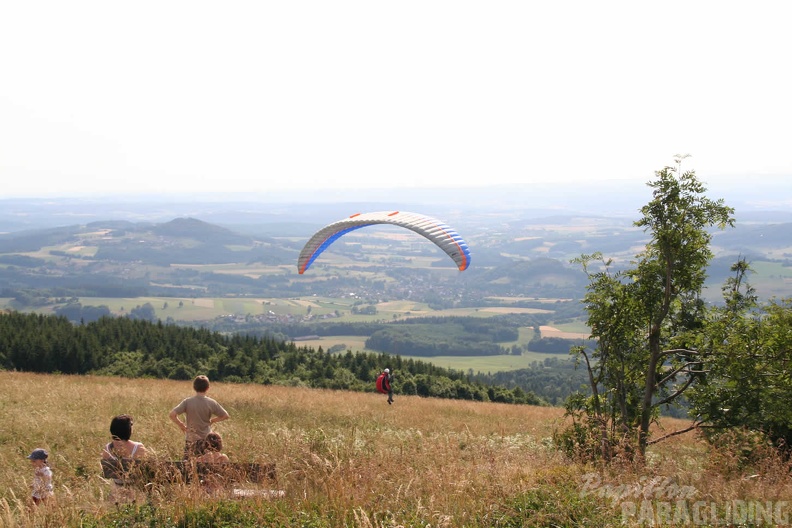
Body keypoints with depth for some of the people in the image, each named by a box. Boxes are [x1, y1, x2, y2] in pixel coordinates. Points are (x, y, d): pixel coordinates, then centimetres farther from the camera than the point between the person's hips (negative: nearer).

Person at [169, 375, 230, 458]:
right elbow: (226, 416, -1)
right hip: (206, 438, 0)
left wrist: (180, 424, 0)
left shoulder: (187, 402, -8)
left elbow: (172, 414, -15)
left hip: (190, 439, 0)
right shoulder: (211, 403, -7)